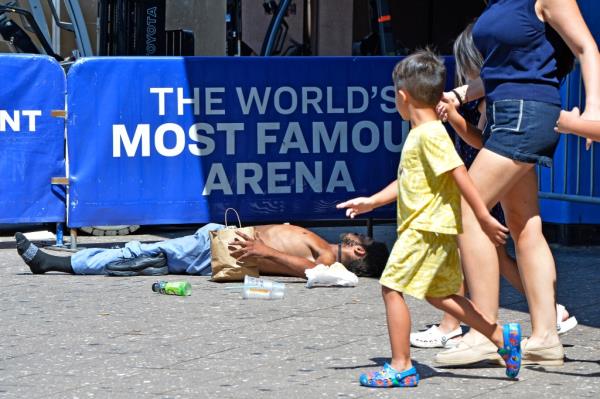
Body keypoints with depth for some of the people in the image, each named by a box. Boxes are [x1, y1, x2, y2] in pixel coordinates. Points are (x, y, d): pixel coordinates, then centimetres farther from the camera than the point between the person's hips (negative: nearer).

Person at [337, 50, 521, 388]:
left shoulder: (430, 134, -16)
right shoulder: (420, 134, 16)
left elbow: (460, 176, -20)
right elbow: (406, 182, 24)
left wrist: (484, 217, -22)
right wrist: (371, 201, 22)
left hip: (427, 228, -11)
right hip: (431, 228, 11)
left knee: (392, 288, -7)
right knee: (439, 294, 17)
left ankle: (401, 366, -5)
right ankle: (502, 336, 19)